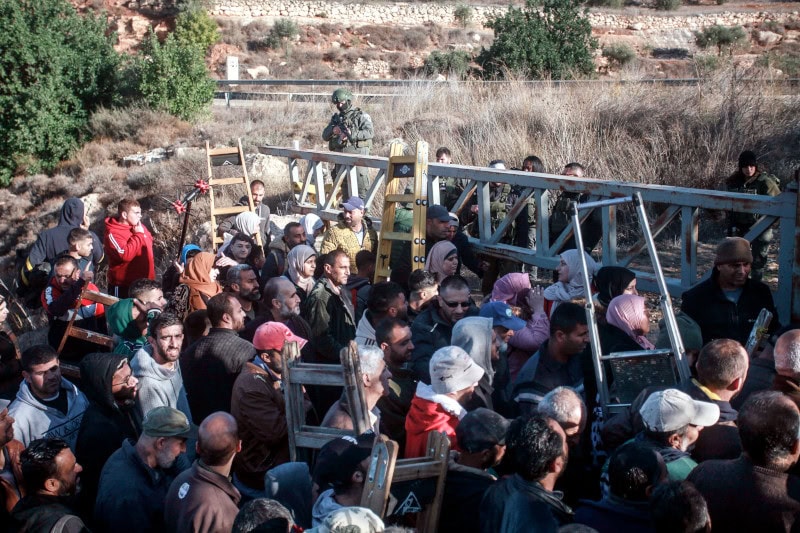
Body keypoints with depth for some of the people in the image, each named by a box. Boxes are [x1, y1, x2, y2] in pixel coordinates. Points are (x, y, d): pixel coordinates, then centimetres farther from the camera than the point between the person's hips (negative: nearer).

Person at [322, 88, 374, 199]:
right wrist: (332, 130, -9)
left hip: (356, 153, -6)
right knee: (344, 184, 9)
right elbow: (325, 136, 13)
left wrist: (352, 134, -24)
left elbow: (370, 132, -14)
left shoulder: (360, 116, -1)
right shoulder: (336, 117, 16)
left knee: (360, 183, -8)